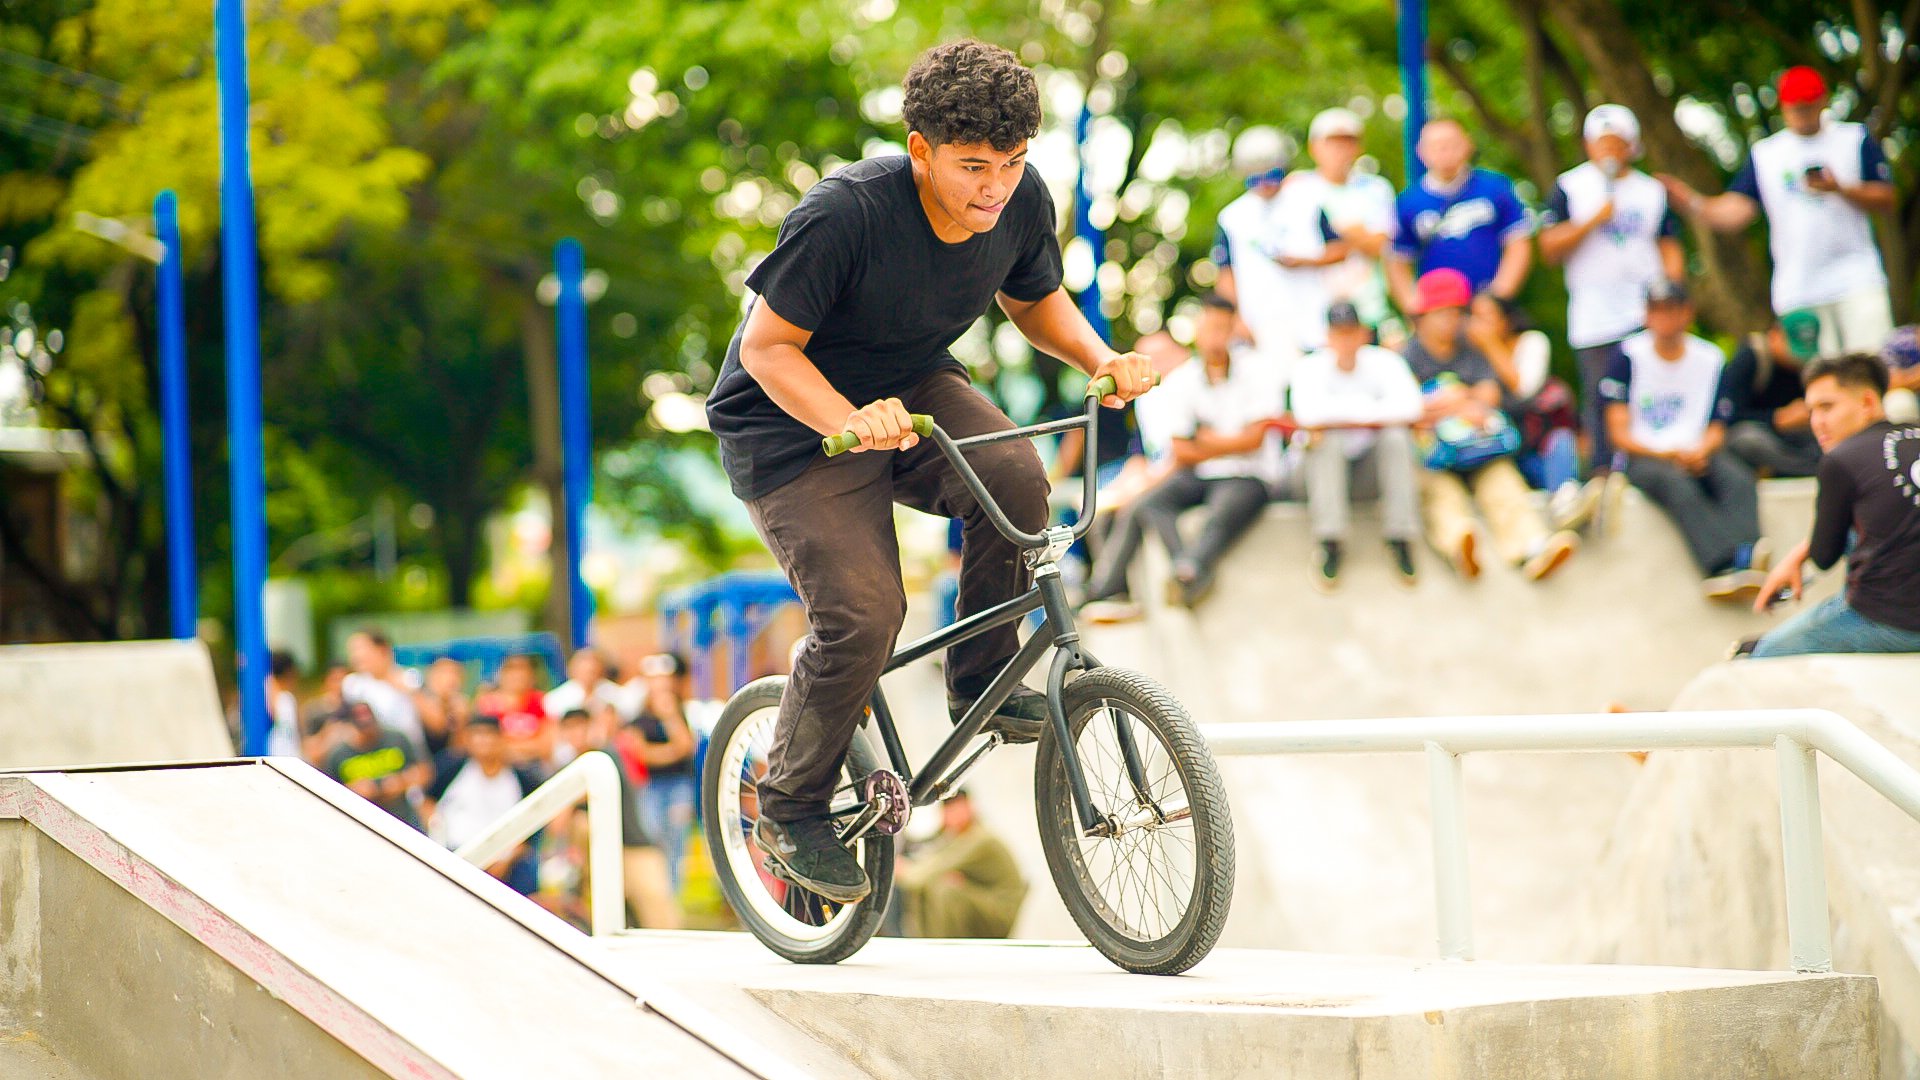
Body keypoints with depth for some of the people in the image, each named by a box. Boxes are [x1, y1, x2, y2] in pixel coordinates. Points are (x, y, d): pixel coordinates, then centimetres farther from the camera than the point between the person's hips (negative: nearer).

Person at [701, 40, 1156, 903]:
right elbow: (768, 349, -23)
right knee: (863, 613, -21)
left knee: (1015, 479, -27)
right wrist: (849, 420, -39)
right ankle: (790, 809, 2)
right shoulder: (845, 213, -30)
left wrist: (1100, 360, -11)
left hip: (913, 388, 5)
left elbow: (1035, 299, 8)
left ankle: (982, 678, -4)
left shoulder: (1021, 201, -13)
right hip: (794, 423, -5)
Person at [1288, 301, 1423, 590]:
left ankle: (1400, 538, -25)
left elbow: (1409, 408, -24)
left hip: (1375, 463, 1)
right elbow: (1308, 414, -27)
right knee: (1328, 440, -32)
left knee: (1397, 435, -28)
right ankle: (1330, 542, -34)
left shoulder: (1384, 362, -5)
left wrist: (1338, 415, -22)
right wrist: (1367, 408, -22)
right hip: (1329, 462, -1)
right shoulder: (1311, 368, -6)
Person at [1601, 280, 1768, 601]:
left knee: (1739, 480, -31)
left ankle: (1746, 559, -57)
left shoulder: (1710, 358, 13)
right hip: (1643, 458, -3)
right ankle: (1724, 564, -60)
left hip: (1696, 457, 3)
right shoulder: (1629, 355, 3)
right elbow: (1620, 433, -1)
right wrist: (1666, 454, -15)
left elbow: (1716, 429, 13)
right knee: (1678, 484, -38)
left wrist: (1701, 451, -11)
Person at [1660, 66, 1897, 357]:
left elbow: (1886, 200, 2)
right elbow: (1738, 209, 3)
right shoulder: (1763, 153, 13)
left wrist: (1839, 189, -14)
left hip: (1856, 279, -2)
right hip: (1796, 287, 2)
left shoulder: (1855, 139, 8)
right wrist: (1694, 204, -15)